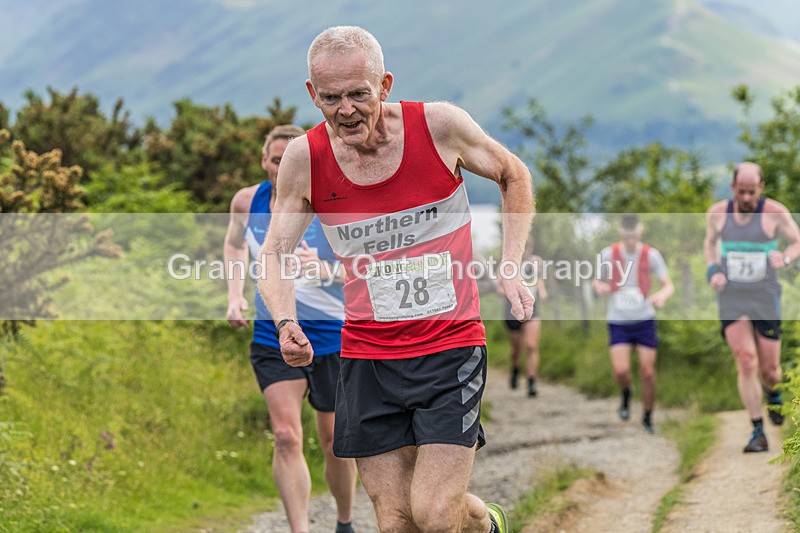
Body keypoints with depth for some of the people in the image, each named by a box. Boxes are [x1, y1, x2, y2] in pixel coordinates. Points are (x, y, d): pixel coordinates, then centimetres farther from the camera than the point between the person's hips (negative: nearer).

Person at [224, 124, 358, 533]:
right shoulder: (247, 201, -4)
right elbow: (235, 243, 18)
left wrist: (320, 267, -35)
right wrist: (235, 296, 5)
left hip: (332, 336, -2)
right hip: (272, 337, 2)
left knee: (334, 442, 10)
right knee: (286, 437, -13)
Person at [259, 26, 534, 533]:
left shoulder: (439, 125, -10)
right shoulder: (305, 157, -6)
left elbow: (514, 176, 9)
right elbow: (275, 252, 6)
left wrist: (511, 269, -1)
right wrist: (287, 322, -13)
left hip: (452, 345, -2)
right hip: (367, 356, 2)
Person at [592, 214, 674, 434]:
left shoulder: (651, 255, -5)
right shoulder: (608, 254, -5)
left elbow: (669, 285, -4)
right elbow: (597, 280, 10)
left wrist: (661, 295, -27)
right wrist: (599, 286, -15)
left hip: (644, 319, 0)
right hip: (618, 322, 0)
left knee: (647, 372, 0)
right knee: (621, 371, -14)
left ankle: (647, 418, 20)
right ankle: (626, 395, 21)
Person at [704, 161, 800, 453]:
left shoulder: (775, 212, -7)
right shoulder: (717, 212, 0)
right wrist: (713, 270, 2)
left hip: (765, 298, -1)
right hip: (731, 299, 1)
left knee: (769, 369, 4)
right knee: (746, 363, -13)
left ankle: (773, 393, 43)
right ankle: (758, 433, -7)